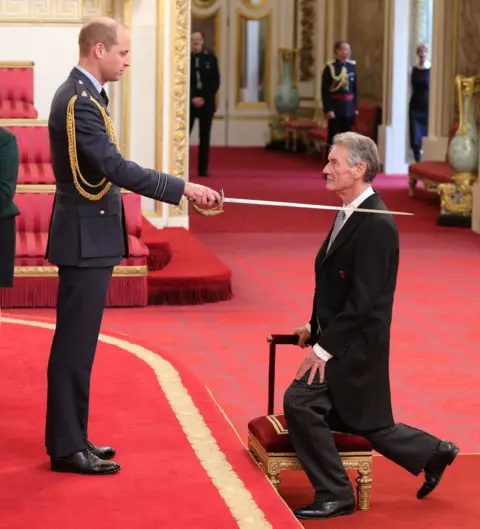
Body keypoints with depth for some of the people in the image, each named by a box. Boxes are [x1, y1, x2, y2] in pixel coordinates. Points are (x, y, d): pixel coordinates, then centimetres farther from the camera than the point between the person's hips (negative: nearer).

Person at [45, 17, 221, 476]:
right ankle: (67, 448, 1)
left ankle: (70, 438, 22)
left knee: (78, 341, 14)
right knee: (75, 343, -5)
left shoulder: (82, 94, 13)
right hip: (85, 237, -10)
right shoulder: (78, 101, -20)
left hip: (88, 234, 10)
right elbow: (117, 168, -27)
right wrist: (183, 189, -25)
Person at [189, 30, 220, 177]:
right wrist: (192, 98, -11)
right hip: (188, 102, -2)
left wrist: (204, 98, -7)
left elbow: (216, 81, 4)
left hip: (206, 102, 2)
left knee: (205, 136, 3)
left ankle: (203, 169, 6)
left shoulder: (210, 58, 5)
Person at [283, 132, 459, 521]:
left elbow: (364, 299, -23)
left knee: (300, 401, -15)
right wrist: (316, 326, 6)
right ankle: (434, 453, 34)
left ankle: (334, 495, -3)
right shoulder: (350, 214, 9)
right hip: (340, 338, 9)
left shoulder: (376, 224, -20)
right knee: (365, 422, 17)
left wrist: (325, 349, -22)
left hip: (356, 345, -9)